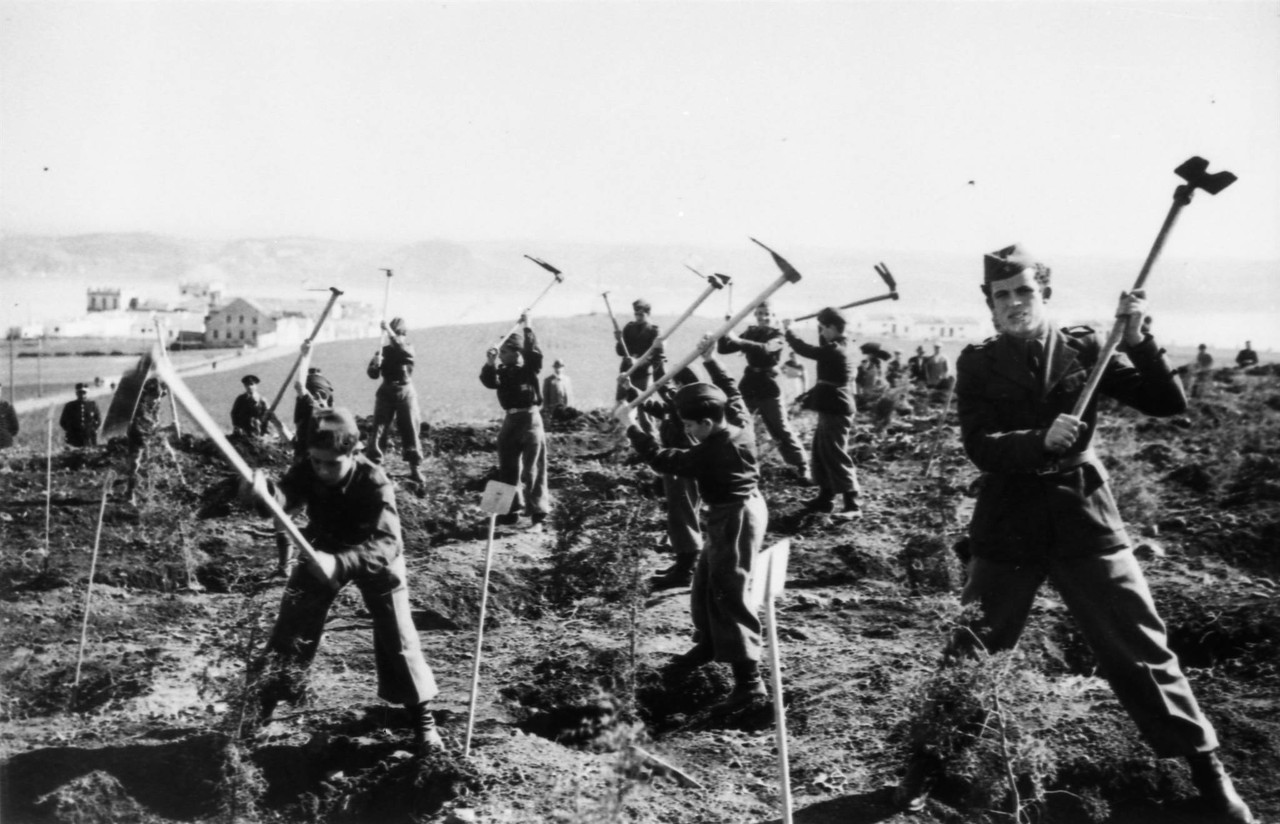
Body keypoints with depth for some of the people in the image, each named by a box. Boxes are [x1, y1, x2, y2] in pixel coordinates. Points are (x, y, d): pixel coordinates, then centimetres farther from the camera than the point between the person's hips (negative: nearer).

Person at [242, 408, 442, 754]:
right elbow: (283, 497, -42)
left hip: (376, 560, -3)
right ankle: (263, 702, 27)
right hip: (323, 553, 4)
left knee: (398, 638, -5)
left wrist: (341, 563, -62)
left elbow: (387, 543, -45)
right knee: (291, 626, 7)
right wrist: (263, 492, -67)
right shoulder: (307, 471, -24)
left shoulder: (374, 482, -35)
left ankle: (422, 719, 10)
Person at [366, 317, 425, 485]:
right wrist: (375, 365, -21)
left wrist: (390, 331, -35)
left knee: (411, 431, -2)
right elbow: (373, 374, 1)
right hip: (386, 392, 2)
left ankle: (415, 469, 3)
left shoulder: (408, 348, -1)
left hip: (405, 392, -2)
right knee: (379, 429, -2)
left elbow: (403, 350, -27)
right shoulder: (384, 350, 5)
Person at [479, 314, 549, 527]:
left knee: (533, 468, -4)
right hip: (510, 420, 6)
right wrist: (489, 365, -26)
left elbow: (534, 353, -22)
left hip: (530, 419, -6)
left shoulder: (529, 367, -4)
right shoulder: (502, 371, 8)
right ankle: (512, 510, 19)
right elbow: (489, 382, -9)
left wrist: (527, 329, -23)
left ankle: (538, 510, 2)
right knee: (508, 468, 10)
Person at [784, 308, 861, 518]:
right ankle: (825, 497, 23)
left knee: (837, 456, -8)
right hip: (830, 408, 10)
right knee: (821, 453, 16)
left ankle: (852, 503, -6)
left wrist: (788, 330, -8)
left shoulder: (834, 350, -19)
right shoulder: (836, 346, 10)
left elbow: (806, 350, -20)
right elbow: (819, 350, 28)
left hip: (835, 410, -10)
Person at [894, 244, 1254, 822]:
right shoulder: (978, 364, -1)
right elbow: (979, 447, -12)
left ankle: (1205, 767, 23)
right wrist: (1040, 441, -30)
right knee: (969, 652, 6)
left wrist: (1136, 340, -17)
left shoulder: (1083, 348, 1)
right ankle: (928, 762, 23)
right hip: (1008, 527, 0)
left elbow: (1169, 404, -3)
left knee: (1143, 650, 6)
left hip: (1086, 523, 1)